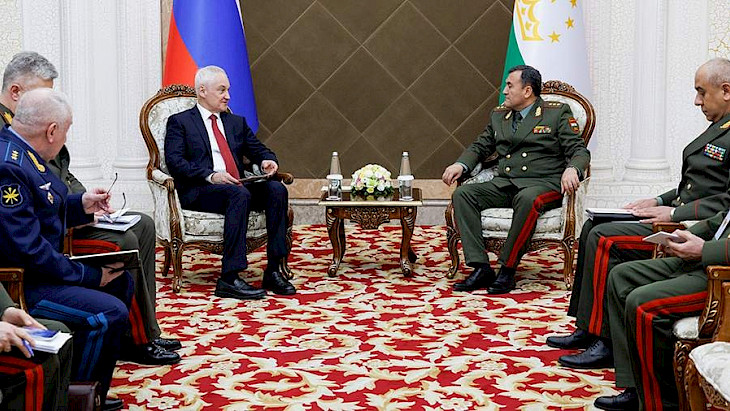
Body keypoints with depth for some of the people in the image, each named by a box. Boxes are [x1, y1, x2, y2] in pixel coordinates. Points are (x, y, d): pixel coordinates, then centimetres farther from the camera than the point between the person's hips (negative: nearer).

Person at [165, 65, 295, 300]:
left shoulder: (237, 123, 26)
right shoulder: (180, 122, 8)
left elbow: (258, 150, 22)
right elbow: (174, 161, -6)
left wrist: (268, 160, -4)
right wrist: (210, 176, -20)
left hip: (237, 188, 6)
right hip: (199, 192, -5)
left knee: (276, 189, -23)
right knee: (239, 194, -36)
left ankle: (273, 271, -24)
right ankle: (229, 279, -39)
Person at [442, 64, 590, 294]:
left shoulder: (558, 113, 7)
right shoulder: (498, 116, 22)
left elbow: (579, 150, 0)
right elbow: (480, 147, 25)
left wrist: (571, 169, -23)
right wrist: (461, 165, 3)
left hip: (544, 184, -5)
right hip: (503, 184, 5)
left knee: (527, 198, -40)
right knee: (462, 194, -20)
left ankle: (507, 269, -30)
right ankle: (481, 268, -25)